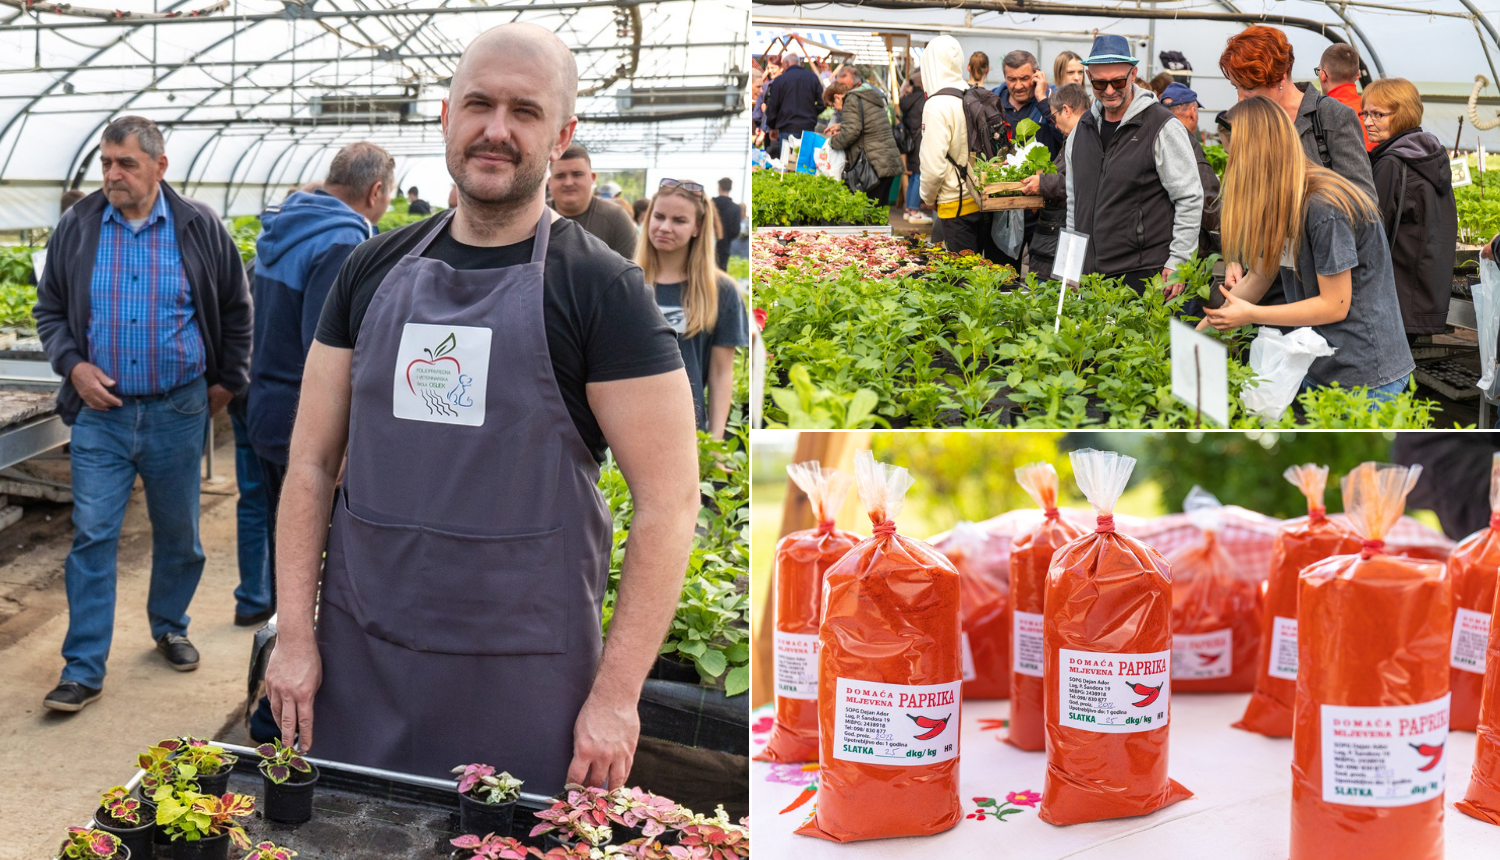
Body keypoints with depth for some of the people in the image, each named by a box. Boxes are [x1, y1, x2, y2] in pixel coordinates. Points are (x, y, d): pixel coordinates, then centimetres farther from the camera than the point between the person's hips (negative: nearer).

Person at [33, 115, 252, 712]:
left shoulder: (199, 228, -1)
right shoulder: (76, 228, 2)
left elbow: (235, 309, 9)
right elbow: (49, 310, 11)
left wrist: (227, 381, 8)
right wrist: (73, 365, -5)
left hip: (177, 413, 0)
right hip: (100, 412, 0)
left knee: (179, 535, 12)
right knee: (92, 537, -3)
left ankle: (170, 628, 35)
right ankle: (83, 670, 3)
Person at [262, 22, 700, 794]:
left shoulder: (599, 288, -6)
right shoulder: (375, 269, 8)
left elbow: (668, 499, -9)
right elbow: (312, 459, 10)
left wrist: (616, 694, -13)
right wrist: (294, 633, 3)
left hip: (522, 675, -3)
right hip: (358, 655, 4)